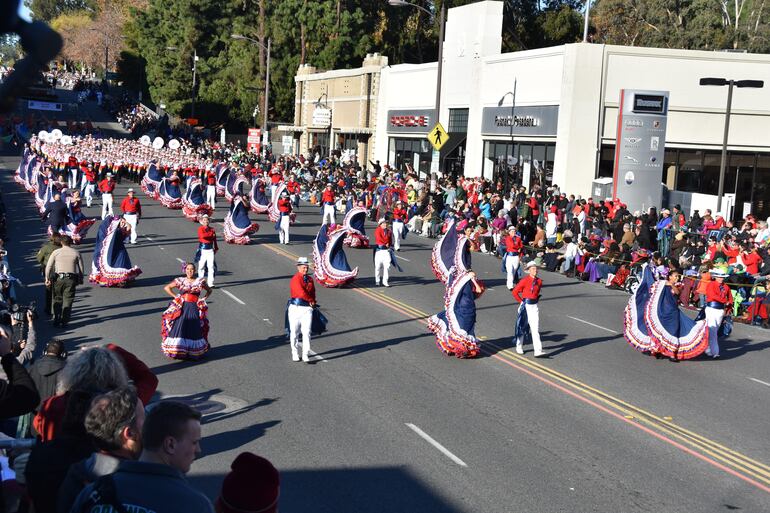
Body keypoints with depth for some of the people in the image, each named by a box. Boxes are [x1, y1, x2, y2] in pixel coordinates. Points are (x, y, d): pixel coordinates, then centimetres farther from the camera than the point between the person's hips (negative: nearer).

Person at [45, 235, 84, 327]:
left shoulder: (56, 252, 4)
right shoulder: (76, 253, 6)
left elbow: (48, 266, 2)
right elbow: (81, 268, 6)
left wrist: (47, 278, 9)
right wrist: (80, 279, 15)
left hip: (58, 278, 0)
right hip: (71, 279, 0)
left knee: (57, 299, 12)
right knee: (68, 300, 4)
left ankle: (56, 320, 10)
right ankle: (64, 321, 0)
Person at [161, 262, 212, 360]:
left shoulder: (200, 281, 6)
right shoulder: (180, 281, 6)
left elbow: (209, 290, 18)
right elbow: (166, 288, 12)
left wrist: (203, 298, 3)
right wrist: (176, 296, 3)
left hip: (194, 308, 0)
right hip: (182, 307, 0)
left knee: (194, 329, -3)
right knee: (179, 326, -7)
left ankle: (194, 351, 4)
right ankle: (177, 351, -2)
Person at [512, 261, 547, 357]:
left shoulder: (539, 281, 3)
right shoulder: (524, 280, -10)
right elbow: (514, 292, -5)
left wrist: (536, 299, 13)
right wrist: (521, 301, -2)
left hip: (534, 306, 3)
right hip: (526, 306, -3)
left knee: (535, 329, -4)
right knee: (522, 327, 11)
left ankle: (538, 351, -10)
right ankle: (519, 347, 31)